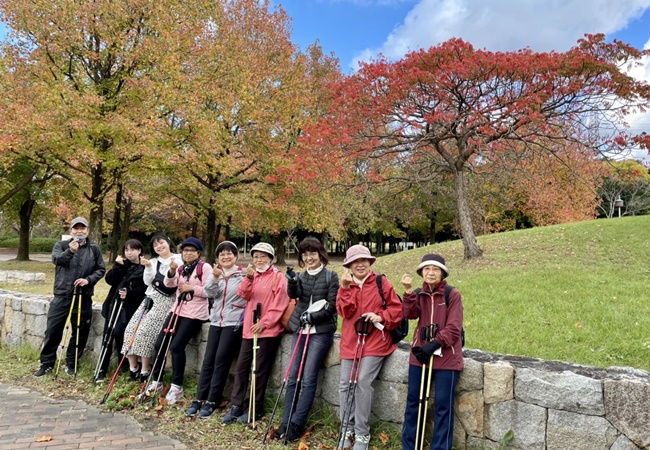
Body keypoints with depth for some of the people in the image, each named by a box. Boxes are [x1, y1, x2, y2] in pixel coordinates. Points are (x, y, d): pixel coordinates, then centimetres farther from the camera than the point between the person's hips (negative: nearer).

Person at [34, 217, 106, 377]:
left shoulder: (94, 249, 7)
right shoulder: (61, 245, 3)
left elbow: (101, 269, 6)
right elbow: (56, 259, -16)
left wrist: (89, 280, -12)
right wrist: (70, 251, -36)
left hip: (83, 297, 1)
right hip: (62, 295, -1)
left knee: (80, 331, 7)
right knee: (53, 330, 3)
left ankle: (71, 363, 22)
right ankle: (46, 363, 18)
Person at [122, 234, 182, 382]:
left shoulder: (178, 260, 0)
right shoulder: (154, 261, 19)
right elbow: (148, 282, 6)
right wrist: (148, 267, -7)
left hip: (164, 301, -7)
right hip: (149, 299, 7)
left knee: (145, 331, -19)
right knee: (131, 329, -5)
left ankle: (145, 370, -8)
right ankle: (133, 366, 8)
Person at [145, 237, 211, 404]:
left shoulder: (205, 267, -7)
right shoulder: (181, 268, 14)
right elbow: (169, 284, 0)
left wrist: (191, 288, -18)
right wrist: (172, 271, -17)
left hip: (194, 314, -7)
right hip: (177, 310, 7)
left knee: (176, 346, -15)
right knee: (159, 344, 5)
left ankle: (177, 387, 0)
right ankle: (156, 381, 22)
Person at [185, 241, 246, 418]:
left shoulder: (243, 274, -4)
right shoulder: (216, 274, 11)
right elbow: (209, 292, -4)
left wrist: (243, 317, -12)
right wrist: (214, 277, -20)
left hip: (233, 323, -5)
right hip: (216, 321, 5)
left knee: (221, 361, -4)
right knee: (208, 360, 4)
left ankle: (212, 401, 5)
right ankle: (199, 399, 12)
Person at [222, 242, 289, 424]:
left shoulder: (278, 277, -6)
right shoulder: (252, 276, 14)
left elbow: (279, 305, -12)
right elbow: (243, 295, -2)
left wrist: (264, 323, -18)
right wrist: (248, 278, -17)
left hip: (268, 330, -6)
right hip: (249, 328, 6)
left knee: (260, 370, 2)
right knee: (241, 367, 8)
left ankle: (256, 409, 15)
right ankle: (235, 406, 17)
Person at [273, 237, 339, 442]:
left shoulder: (331, 276, -3)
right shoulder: (301, 276, 9)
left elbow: (332, 305, -6)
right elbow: (293, 294, -9)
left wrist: (313, 317, -16)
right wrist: (292, 282, -28)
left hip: (321, 331, -4)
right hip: (300, 329, 5)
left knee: (308, 378, -5)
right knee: (293, 377, 6)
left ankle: (297, 423, 4)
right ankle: (286, 421, 14)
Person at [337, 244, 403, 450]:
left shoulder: (381, 283, -1)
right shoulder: (346, 285, 8)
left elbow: (397, 308, -1)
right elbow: (345, 312, -6)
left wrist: (381, 317, -17)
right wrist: (346, 287, -16)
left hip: (374, 341, -4)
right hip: (350, 342, 4)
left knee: (363, 382, -14)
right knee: (345, 385, 6)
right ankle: (347, 429, 23)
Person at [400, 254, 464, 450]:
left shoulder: (453, 294, -6)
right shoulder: (419, 294, 6)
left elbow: (453, 328, -11)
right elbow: (410, 314, -12)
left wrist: (435, 344, -20)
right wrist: (408, 291, -24)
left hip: (446, 357, -4)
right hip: (419, 355, 4)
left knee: (443, 405, 2)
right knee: (413, 401, 11)